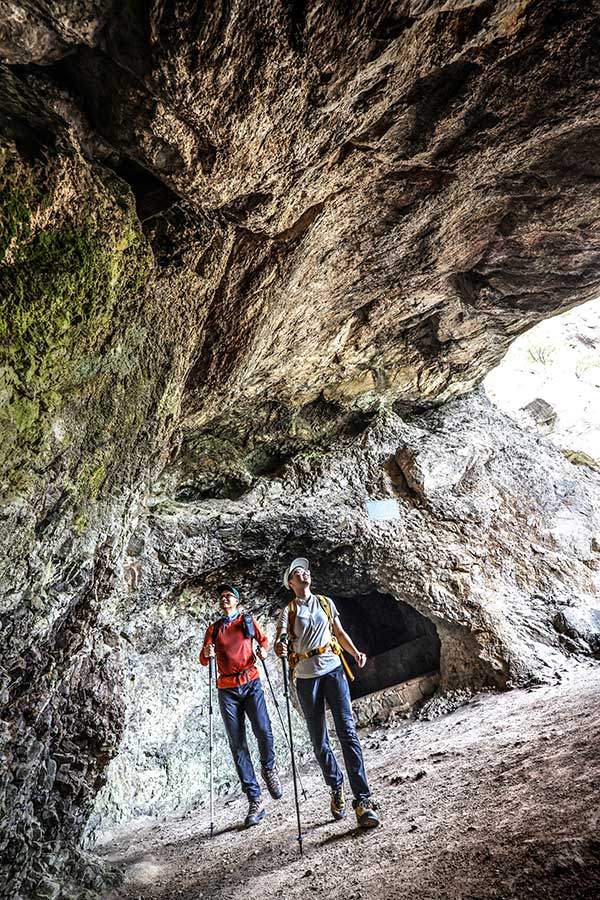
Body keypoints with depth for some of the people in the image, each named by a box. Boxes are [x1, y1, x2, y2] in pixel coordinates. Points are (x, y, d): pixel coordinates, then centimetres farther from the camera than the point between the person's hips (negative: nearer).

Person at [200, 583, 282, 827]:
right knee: (237, 745, -2)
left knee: (263, 731, -18)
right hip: (227, 689, 1)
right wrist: (207, 653, -16)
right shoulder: (213, 628, 14)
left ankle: (269, 768, 14)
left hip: (250, 682, -1)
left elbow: (263, 639, 21)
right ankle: (255, 801, 4)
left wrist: (263, 650, -2)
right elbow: (203, 659, 8)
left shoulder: (248, 620, 11)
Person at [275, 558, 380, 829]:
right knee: (319, 740, 6)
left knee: (347, 730, -11)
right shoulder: (288, 611, 4)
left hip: (332, 669, 1)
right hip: (306, 677, -1)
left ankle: (362, 799, -10)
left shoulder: (326, 602, 13)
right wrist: (279, 647, -33)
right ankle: (336, 788, 28)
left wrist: (355, 652, 1)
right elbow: (279, 640, -9)